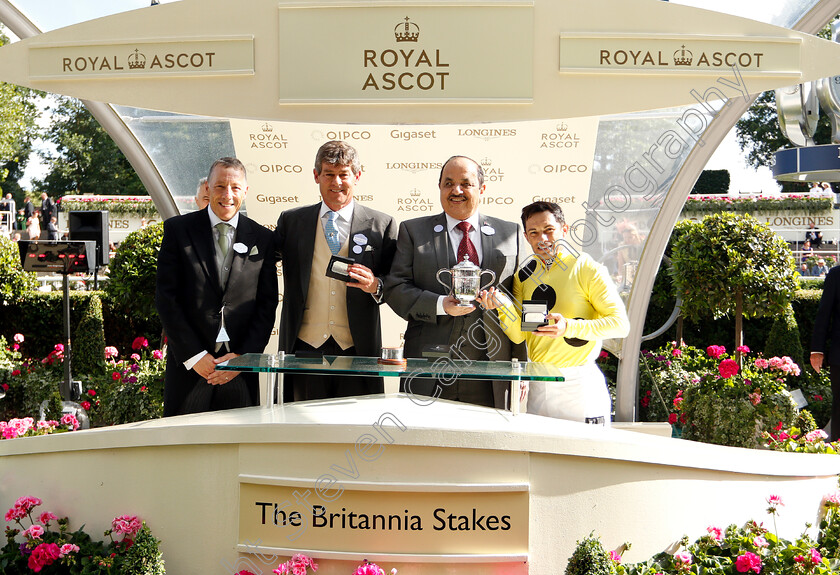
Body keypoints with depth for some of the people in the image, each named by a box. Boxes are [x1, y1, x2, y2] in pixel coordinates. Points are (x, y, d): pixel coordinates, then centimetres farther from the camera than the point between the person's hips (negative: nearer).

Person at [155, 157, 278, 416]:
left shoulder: (261, 238, 6)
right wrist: (194, 355, -9)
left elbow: (267, 304, 5)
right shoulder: (178, 229, 2)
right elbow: (166, 297, -2)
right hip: (189, 366, -1)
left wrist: (243, 356, -6)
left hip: (241, 368, 1)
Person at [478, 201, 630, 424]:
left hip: (580, 383, -4)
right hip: (538, 385, 4)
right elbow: (519, 335, 5)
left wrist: (568, 326, -22)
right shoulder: (524, 276, 10)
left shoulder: (588, 269, -5)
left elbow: (621, 325, -11)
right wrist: (504, 306, -14)